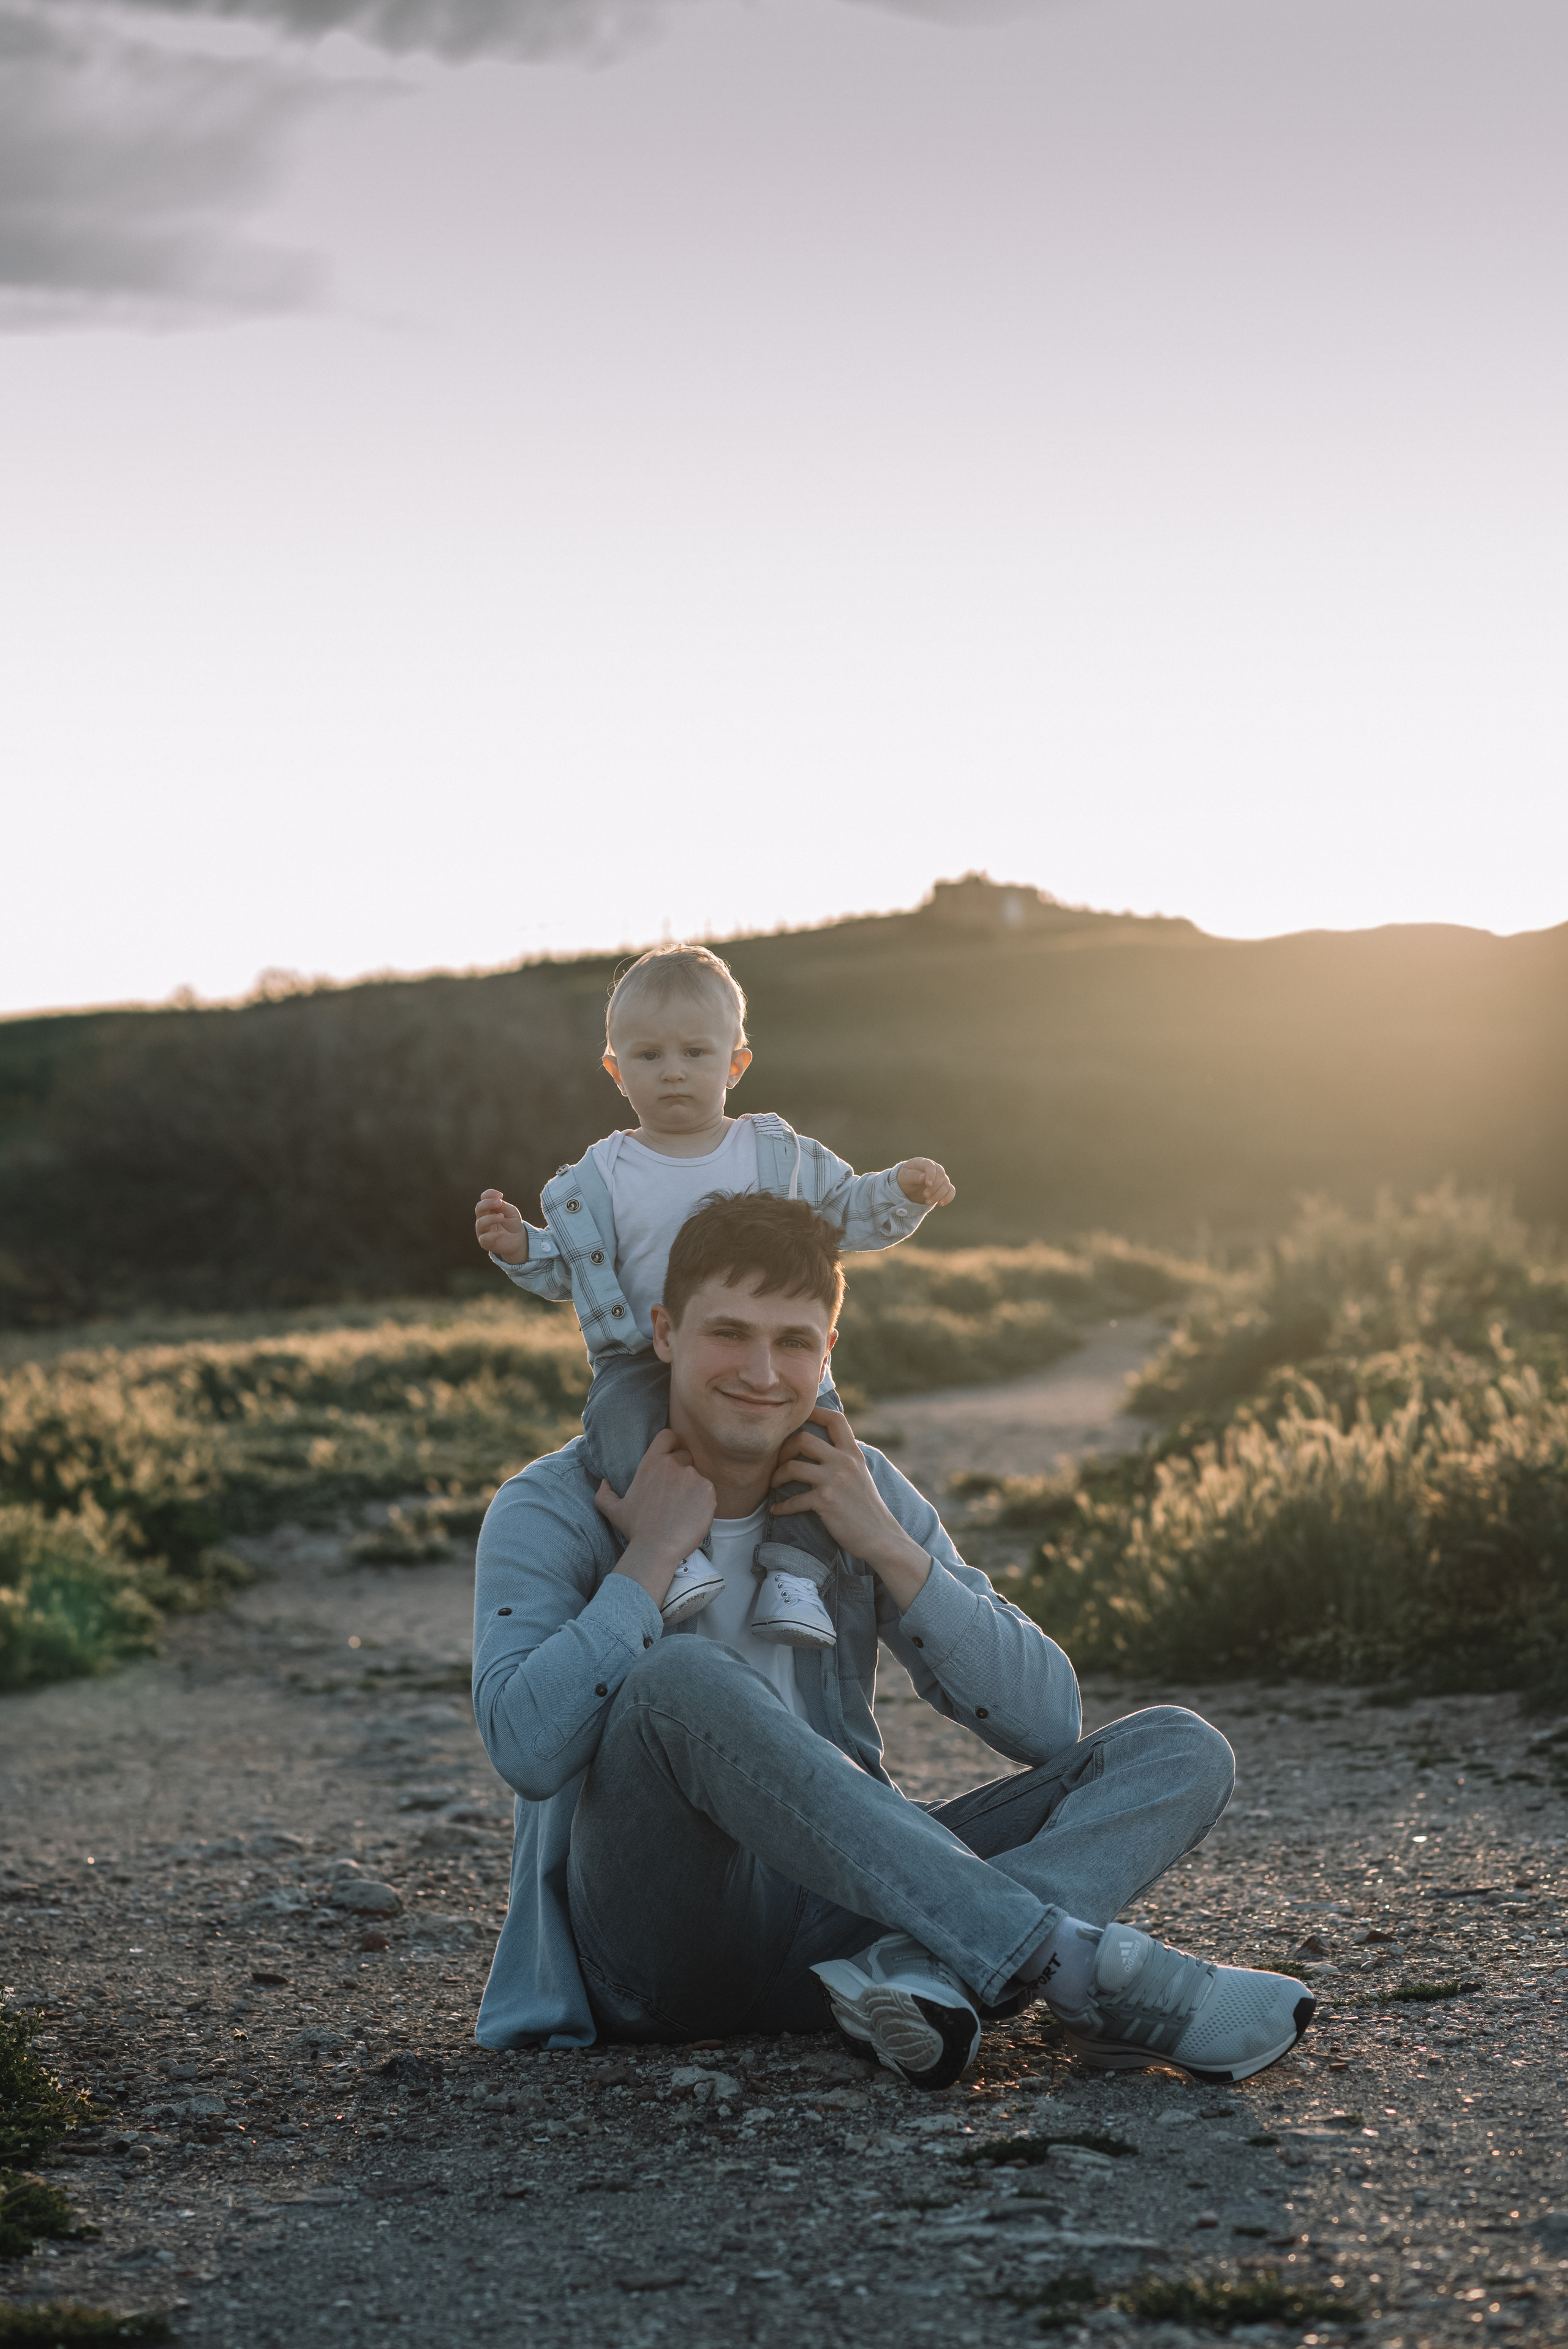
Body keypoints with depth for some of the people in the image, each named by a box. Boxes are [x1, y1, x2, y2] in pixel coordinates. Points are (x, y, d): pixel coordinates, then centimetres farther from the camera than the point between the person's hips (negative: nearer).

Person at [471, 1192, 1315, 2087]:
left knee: (1178, 1750, -9)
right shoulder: (553, 1511, -2)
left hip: (834, 1910, 5)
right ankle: (1078, 1967, -38)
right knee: (682, 1674, -35)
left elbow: (1047, 1725, 1)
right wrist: (652, 1555, -14)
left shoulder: (859, 1492, 9)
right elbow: (528, 1750, -20)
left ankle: (917, 1971, -39)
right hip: (659, 1939, -4)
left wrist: (889, 1549, -7)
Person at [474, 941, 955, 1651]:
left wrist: (903, 1191, -3)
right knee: (618, 1417, -34)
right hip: (644, 1360, -1)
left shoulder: (778, 1156, 8)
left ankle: (793, 1569, -24)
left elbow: (848, 1213, 15)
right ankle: (674, 1551, -39)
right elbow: (571, 1268, 11)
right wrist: (519, 1247, -7)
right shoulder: (600, 1178, 7)